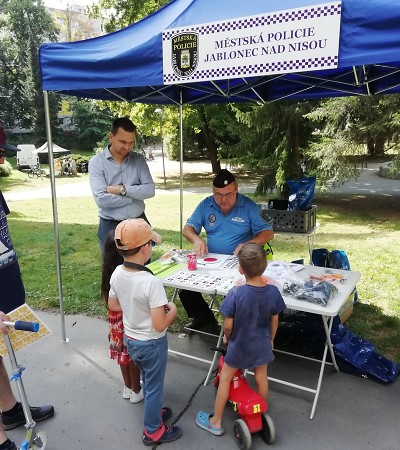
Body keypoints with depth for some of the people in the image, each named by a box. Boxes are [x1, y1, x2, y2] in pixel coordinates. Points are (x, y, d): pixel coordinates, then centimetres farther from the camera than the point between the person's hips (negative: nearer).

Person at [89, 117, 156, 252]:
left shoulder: (139, 159, 2)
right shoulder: (97, 162, -8)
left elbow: (150, 190, -8)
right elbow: (101, 199, -19)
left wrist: (122, 189, -17)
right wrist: (135, 195, -12)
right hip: (111, 227, -3)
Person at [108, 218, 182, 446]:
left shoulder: (117, 273, -11)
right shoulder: (152, 282, -33)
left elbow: (113, 305, 4)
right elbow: (159, 325, -29)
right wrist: (173, 310, -11)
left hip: (130, 339, 7)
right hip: (151, 343, -6)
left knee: (148, 381, 30)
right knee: (154, 387, 17)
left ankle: (153, 412, 52)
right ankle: (153, 431, 37)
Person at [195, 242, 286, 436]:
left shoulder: (236, 293, -28)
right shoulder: (273, 291, -17)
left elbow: (228, 324, -19)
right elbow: (274, 321, -3)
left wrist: (227, 337, 3)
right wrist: (271, 339, 15)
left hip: (239, 345, -3)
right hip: (262, 345, 3)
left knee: (225, 378, 16)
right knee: (261, 378, 24)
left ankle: (216, 421, 31)